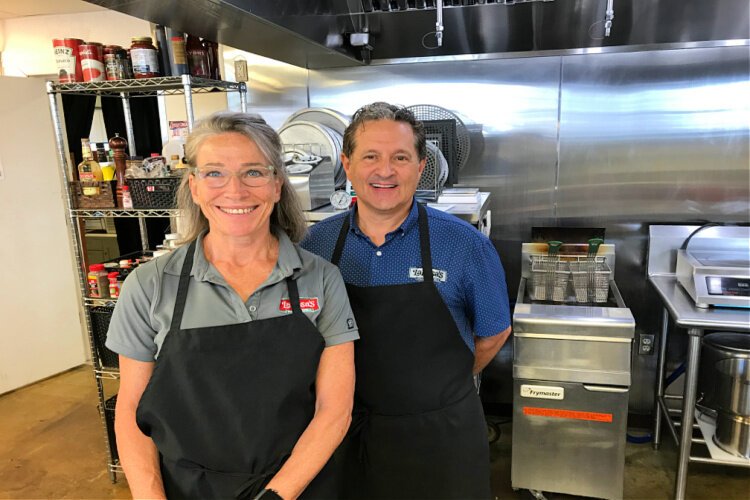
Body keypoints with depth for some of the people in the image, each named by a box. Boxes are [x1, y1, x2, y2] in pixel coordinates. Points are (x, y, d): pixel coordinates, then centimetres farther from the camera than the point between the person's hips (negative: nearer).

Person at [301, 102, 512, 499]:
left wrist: (439, 386, 8)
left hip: (441, 435, -1)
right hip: (347, 431, 2)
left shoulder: (465, 244, -14)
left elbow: (493, 333, 0)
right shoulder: (316, 242, -7)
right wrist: (364, 384, 2)